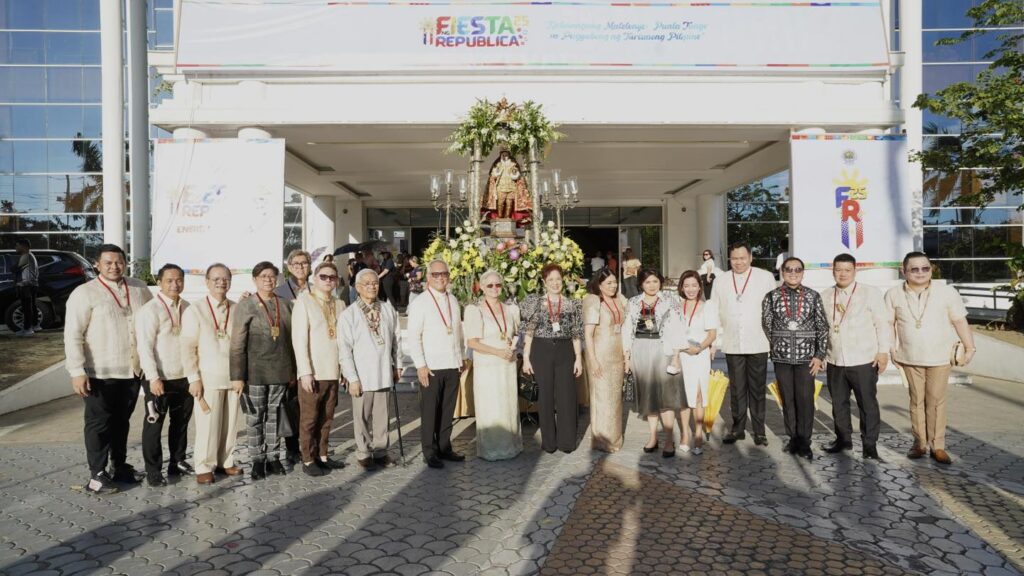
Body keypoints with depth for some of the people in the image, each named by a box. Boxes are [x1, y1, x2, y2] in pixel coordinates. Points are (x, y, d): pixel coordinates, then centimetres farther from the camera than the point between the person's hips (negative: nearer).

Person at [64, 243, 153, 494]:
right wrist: (77, 371, -16)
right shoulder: (84, 293, -8)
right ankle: (97, 473, 16)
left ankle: (120, 466, 29)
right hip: (99, 372, -4)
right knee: (99, 423, 5)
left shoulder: (139, 289, 6)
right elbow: (72, 336, -10)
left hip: (133, 370, 4)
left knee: (122, 421, 16)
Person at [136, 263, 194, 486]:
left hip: (185, 377, 5)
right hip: (160, 378, -5)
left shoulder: (187, 308, 7)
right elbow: (145, 347, -12)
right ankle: (153, 470, 16)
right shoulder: (150, 310, -9)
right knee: (154, 425, 5)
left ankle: (177, 463, 28)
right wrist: (154, 378, -16)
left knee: (181, 423, 15)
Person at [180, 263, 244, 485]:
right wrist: (194, 378, -9)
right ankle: (204, 467, 12)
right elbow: (187, 348, -4)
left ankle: (225, 462, 20)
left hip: (234, 377, 3)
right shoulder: (194, 310, -1)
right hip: (208, 377, -3)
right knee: (208, 424, 0)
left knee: (230, 423, 7)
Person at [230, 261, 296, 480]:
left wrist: (293, 370, 12)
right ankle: (258, 460, 16)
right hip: (255, 372, -3)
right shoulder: (245, 305, -3)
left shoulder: (284, 304, 9)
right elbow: (237, 343, -5)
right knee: (255, 417, 5)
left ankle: (273, 457, 21)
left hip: (280, 371, 3)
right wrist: (237, 375, -9)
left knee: (274, 415, 10)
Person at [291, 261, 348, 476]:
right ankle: (308, 460, 14)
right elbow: (299, 339, -10)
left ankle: (323, 455, 23)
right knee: (309, 418, 4)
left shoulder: (339, 304, 11)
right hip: (313, 372, -5)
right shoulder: (304, 301, -5)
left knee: (326, 417, 12)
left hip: (333, 371, 5)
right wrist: (305, 371, -16)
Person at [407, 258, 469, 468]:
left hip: (453, 365, 5)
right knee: (430, 411, 2)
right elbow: (413, 337, -9)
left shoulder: (453, 301, 12)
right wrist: (421, 365, -13)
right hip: (431, 367, -5)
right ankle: (430, 452, 14)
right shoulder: (420, 303, -5)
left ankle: (444, 447, 24)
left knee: (448, 410, 12)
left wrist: (463, 357, 15)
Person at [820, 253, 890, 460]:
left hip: (864, 360, -4)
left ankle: (870, 444, 14)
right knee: (838, 403, 12)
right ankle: (843, 439, 27)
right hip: (835, 361, 4)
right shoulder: (825, 297, 9)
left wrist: (883, 351, -8)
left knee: (868, 404, 2)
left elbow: (882, 324, -3)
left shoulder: (871, 293, -2)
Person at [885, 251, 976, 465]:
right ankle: (919, 443, 21)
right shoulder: (894, 294, -4)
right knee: (916, 400, 11)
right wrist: (892, 349, -1)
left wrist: (970, 348, -3)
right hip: (909, 358, 1)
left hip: (940, 357, -1)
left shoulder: (946, 292, -8)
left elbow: (960, 321, -4)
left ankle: (938, 446, 12)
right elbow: (889, 323, 2)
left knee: (936, 401, 3)